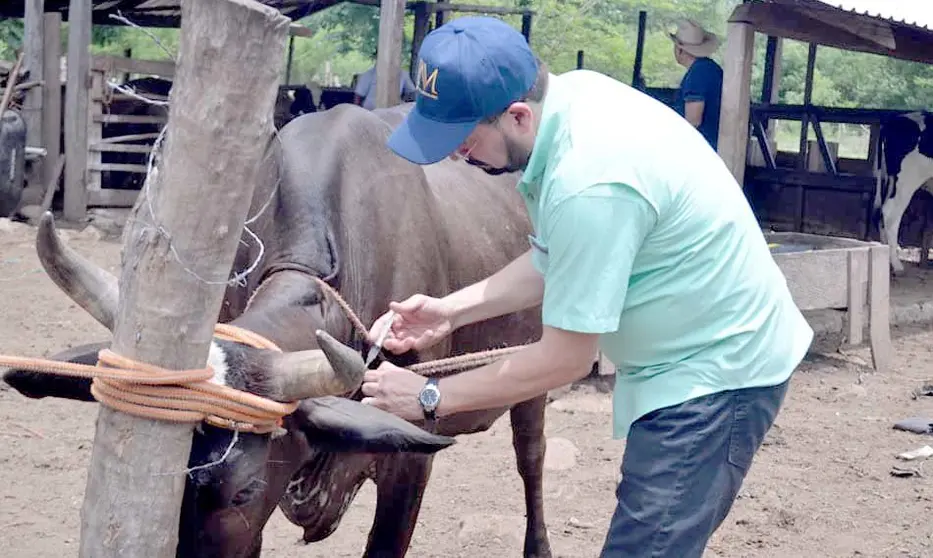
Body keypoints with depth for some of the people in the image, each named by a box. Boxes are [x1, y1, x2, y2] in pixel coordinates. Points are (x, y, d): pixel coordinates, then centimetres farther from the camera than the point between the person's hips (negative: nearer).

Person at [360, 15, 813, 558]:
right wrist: (452, 310, -1)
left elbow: (566, 359, -22)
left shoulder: (589, 182, -32)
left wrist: (429, 398, -14)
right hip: (713, 348, 10)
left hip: (716, 371, -10)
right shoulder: (572, 92, -4)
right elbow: (557, 262, 8)